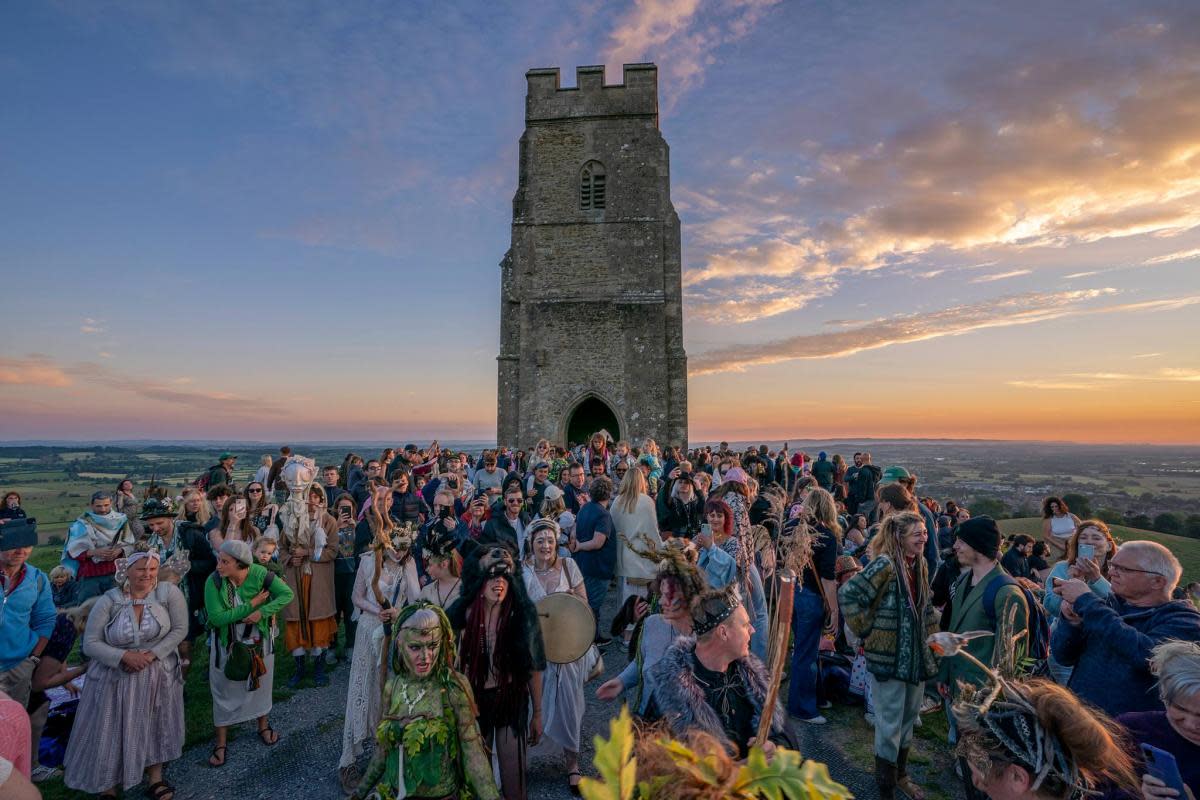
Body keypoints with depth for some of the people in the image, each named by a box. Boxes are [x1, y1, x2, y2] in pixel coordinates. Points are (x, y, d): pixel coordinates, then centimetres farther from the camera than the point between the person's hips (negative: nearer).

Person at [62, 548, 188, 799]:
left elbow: (180, 629, -10)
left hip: (159, 675, 0)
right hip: (115, 677, 0)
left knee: (155, 727, 14)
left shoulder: (169, 592, -13)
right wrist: (124, 656, -22)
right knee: (113, 732, 10)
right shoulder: (109, 601, -11)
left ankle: (155, 779, 33)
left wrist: (152, 655, -20)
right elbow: (90, 644, -9)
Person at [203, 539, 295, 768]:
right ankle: (221, 742, 30)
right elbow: (217, 617, -26)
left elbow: (287, 594, -18)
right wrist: (251, 605, -28)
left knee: (261, 683, 18)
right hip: (226, 644, -1)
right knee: (224, 691, 11)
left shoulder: (259, 574, -22)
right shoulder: (213, 581, -23)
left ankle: (263, 726, 42)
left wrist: (262, 612, -28)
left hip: (258, 641, 1)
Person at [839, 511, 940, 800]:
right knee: (890, 725, 5)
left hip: (917, 655, 8)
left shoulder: (920, 564, 3)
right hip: (889, 656, -7)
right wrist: (867, 630, -19)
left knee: (909, 719, 22)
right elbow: (847, 594, -26)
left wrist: (931, 635, 10)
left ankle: (900, 774, 42)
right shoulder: (885, 564, -22)